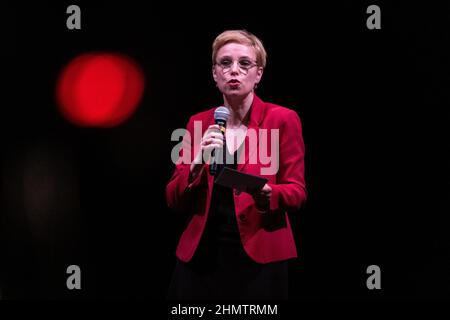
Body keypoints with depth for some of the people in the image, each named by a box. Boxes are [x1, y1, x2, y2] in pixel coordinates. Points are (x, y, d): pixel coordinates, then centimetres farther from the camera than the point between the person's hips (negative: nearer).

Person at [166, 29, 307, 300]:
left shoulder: (283, 120, -2)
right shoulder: (198, 123, 7)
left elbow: (297, 193, -4)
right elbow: (175, 201, 5)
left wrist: (264, 195, -24)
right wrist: (198, 163, -13)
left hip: (259, 259, -3)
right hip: (200, 257, 3)